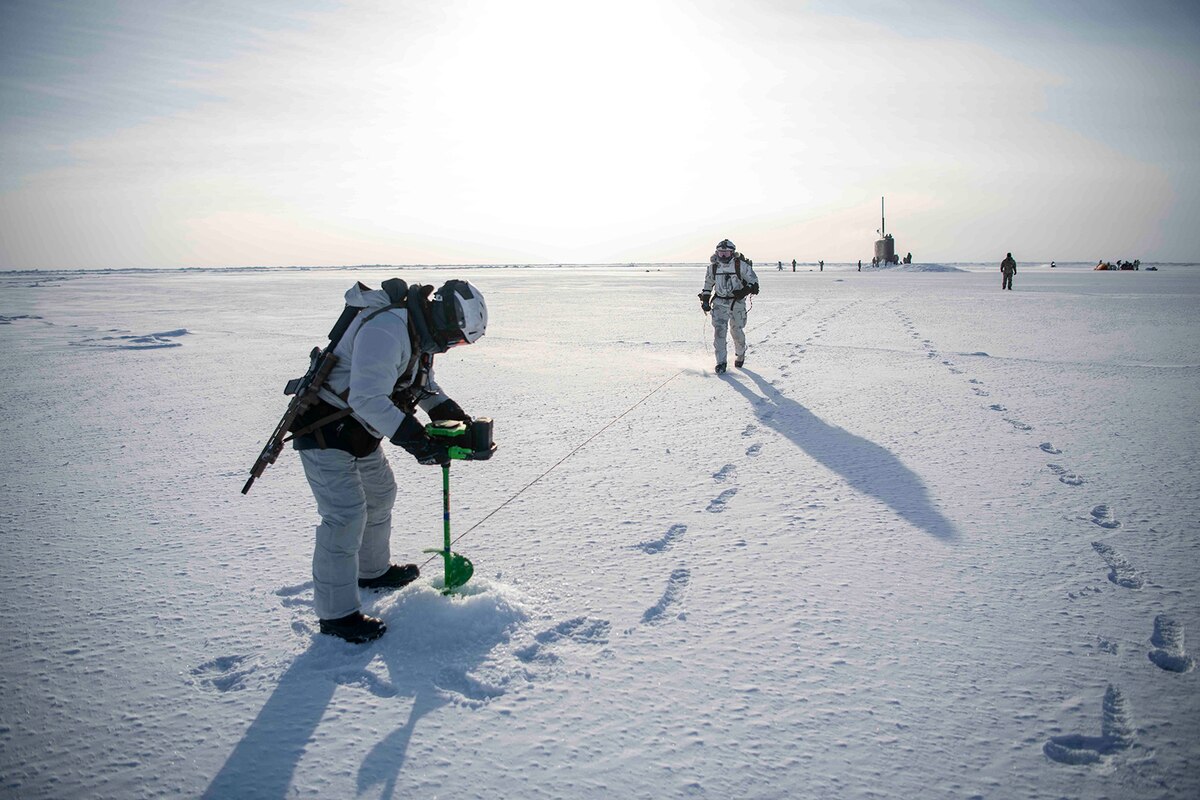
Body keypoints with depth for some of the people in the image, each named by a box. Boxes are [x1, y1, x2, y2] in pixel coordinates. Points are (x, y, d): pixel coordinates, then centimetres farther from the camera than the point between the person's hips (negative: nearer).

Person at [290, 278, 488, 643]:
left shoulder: (420, 333, 4)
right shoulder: (387, 329, -30)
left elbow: (424, 385, 18)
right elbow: (367, 399, -37)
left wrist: (451, 414, 1)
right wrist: (415, 440, -36)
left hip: (360, 432, 11)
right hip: (324, 432, -10)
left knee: (380, 494, 22)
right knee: (346, 516, -11)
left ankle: (373, 571, 44)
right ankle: (336, 613, 1)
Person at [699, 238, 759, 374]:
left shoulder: (741, 265, -10)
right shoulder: (713, 267, 1)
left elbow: (753, 280, -3)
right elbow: (708, 283, 18)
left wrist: (746, 290, -21)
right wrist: (705, 299, 11)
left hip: (737, 303, -2)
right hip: (719, 303, 2)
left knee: (737, 331, 8)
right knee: (719, 331, -11)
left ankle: (740, 355, 37)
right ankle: (721, 362, -7)